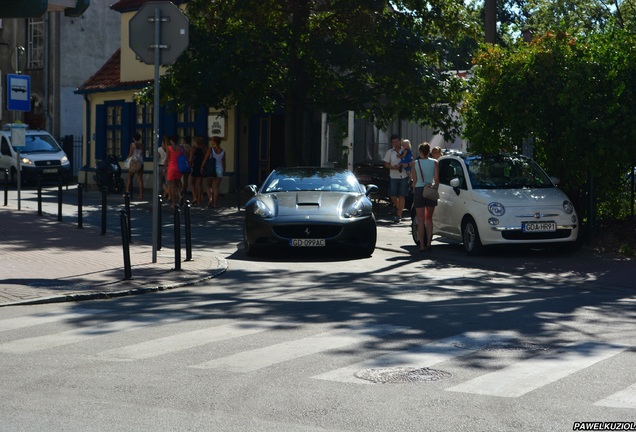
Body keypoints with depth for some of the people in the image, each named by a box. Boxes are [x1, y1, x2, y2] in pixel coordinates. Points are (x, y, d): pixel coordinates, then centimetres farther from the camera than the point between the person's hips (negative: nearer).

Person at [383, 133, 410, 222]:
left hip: (404, 176, -2)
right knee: (393, 196, 1)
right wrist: (392, 167, -12)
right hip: (394, 177, 2)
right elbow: (386, 164, 7)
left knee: (401, 196, -2)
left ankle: (399, 215, 2)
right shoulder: (390, 152, 5)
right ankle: (398, 208, 30)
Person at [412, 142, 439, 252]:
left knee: (420, 220, 3)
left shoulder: (415, 163, -2)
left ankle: (422, 245, -1)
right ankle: (428, 243, 6)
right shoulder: (434, 162, -1)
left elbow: (415, 180, 3)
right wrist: (435, 187, 10)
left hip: (419, 190, -1)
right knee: (429, 219, 15)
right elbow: (436, 179, -3)